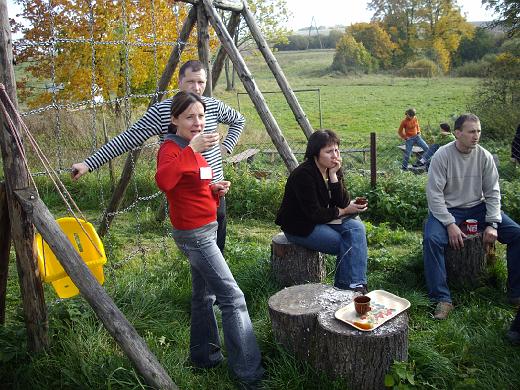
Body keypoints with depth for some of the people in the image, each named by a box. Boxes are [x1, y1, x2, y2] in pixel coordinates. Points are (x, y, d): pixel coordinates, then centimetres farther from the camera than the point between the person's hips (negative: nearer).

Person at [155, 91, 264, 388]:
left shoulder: (193, 148, 12)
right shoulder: (171, 148, -16)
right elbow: (163, 181, -38)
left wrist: (216, 190, 1)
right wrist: (192, 149, -41)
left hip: (206, 230, 10)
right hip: (194, 234, -10)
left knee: (205, 295, 18)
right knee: (233, 297, -10)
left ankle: (204, 355, 33)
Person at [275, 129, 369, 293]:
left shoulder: (334, 170, 0)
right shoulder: (303, 175, -22)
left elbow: (343, 203, -8)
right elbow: (314, 214, -23)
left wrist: (334, 175, -19)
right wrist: (343, 211, -12)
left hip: (325, 219, 7)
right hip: (301, 227, -7)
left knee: (356, 227, -19)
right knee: (347, 244, -21)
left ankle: (356, 284, -20)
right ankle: (343, 284, -2)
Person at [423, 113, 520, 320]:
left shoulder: (484, 156, -2)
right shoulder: (442, 155, -13)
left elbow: (492, 192, 1)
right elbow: (434, 193, -15)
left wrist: (492, 224, -11)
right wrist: (450, 224, -22)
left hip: (477, 207, 4)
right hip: (447, 209, -4)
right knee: (432, 239, -32)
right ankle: (442, 299, -23)